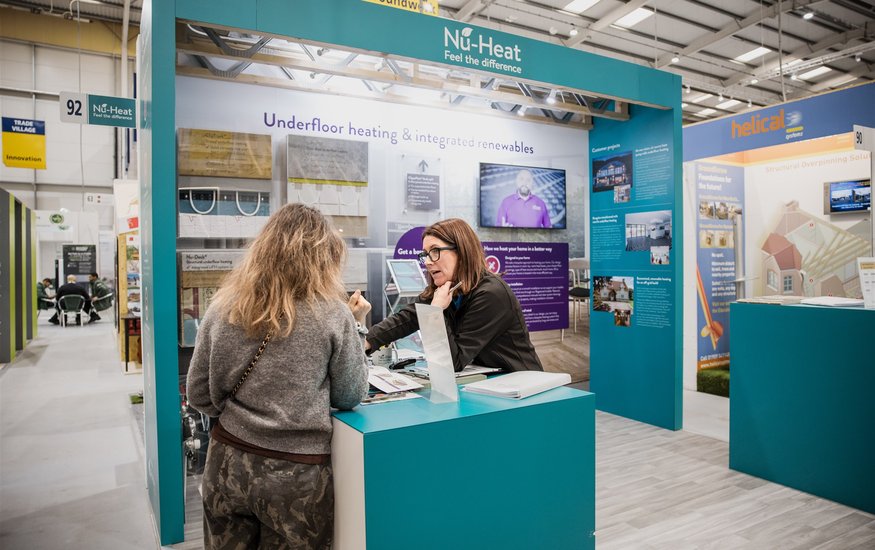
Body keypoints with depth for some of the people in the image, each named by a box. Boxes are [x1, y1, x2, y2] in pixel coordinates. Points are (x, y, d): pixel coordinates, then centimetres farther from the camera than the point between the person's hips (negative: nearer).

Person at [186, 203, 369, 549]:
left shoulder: (224, 306, -3)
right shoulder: (334, 314, -13)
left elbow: (199, 396, 3)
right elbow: (350, 398, -2)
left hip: (229, 464, 3)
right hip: (297, 474, -3)